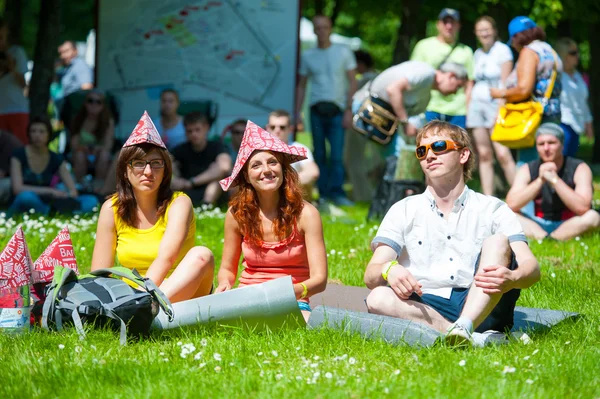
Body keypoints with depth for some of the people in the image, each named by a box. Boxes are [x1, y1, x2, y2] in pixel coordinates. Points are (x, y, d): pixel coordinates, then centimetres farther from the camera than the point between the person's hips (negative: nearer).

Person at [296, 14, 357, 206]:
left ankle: (337, 192, -8)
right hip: (317, 109, 2)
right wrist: (297, 113, 7)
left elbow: (352, 83, 5)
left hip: (337, 110, -2)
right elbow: (301, 85, 17)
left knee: (337, 154, -10)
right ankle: (323, 194, 6)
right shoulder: (308, 56, 12)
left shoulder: (343, 52, 6)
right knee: (319, 154, 2)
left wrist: (349, 110, -5)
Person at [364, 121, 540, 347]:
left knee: (498, 242, -22)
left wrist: (512, 278, -28)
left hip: (482, 307, 0)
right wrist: (388, 270, -23)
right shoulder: (404, 211, 16)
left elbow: (531, 267, -2)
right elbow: (371, 276, 4)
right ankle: (474, 338, -41)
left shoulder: (492, 209, 13)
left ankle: (463, 327, -45)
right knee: (378, 298, -28)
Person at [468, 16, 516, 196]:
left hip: (495, 105, -6)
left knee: (502, 153, -17)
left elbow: (505, 82, -8)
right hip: (477, 105, 6)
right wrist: (468, 107, 8)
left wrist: (500, 109, -15)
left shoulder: (503, 50, -2)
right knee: (484, 154, 3)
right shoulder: (477, 54, 15)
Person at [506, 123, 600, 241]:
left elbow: (582, 208, -26)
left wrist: (554, 179, -30)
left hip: (572, 225, -2)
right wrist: (540, 180, -27)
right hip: (538, 226, 2)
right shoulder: (527, 170, -4)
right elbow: (511, 205, -18)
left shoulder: (579, 168, -11)